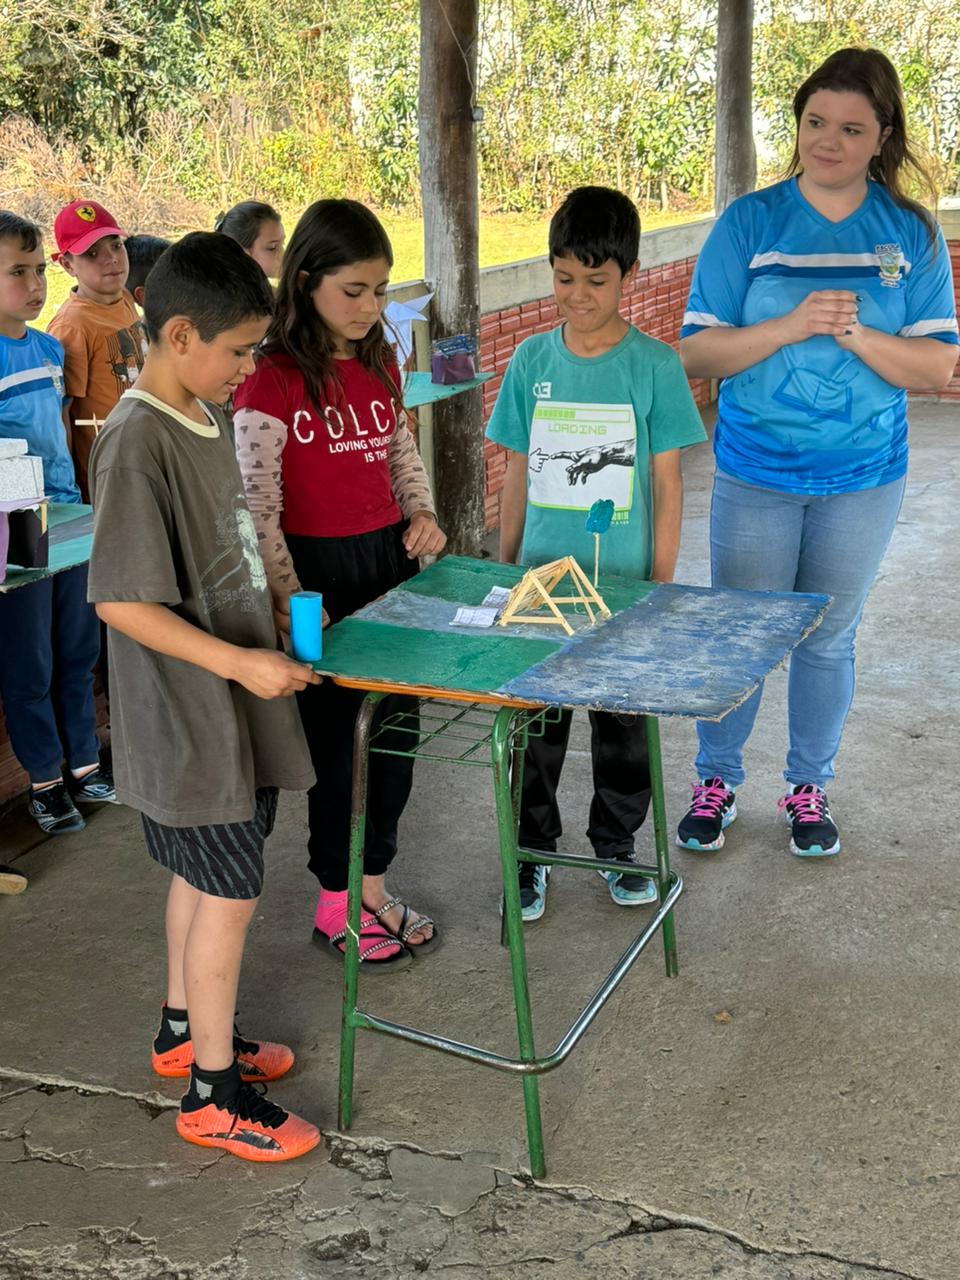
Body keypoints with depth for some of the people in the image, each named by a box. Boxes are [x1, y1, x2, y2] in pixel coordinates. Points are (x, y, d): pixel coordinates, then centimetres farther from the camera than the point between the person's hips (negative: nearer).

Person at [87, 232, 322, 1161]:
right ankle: (213, 1092, 16)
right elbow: (122, 601, -25)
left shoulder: (207, 418, 5)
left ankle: (185, 1031, 38)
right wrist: (239, 662, -26)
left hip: (231, 702, 9)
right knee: (230, 892, 1)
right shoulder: (136, 442, -23)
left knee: (202, 875, 20)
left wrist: (277, 614, 9)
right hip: (189, 714, -9)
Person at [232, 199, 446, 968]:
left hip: (391, 558, 7)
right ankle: (336, 905, 22)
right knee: (333, 733, 6)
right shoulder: (274, 378, -13)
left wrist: (423, 513, 1)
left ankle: (374, 885, 30)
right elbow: (257, 502, -15)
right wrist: (289, 601, -19)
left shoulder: (379, 363, 8)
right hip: (320, 569, -6)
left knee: (396, 726, 13)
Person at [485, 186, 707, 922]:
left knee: (623, 724, 13)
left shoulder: (654, 365, -7)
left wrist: (661, 586, -6)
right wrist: (505, 570, 7)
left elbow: (667, 485, -5)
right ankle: (533, 854, 28)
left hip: (622, 583, -2)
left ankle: (618, 847, 33)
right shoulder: (533, 359, 0)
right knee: (535, 724, 10)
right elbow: (518, 474, 6)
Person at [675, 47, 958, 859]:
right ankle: (716, 783, 27)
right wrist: (791, 326, -23)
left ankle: (809, 789, 31)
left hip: (863, 479, 1)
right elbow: (698, 352, -9)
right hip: (756, 476, -1)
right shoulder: (750, 223, -5)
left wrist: (857, 334, -22)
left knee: (828, 639, 13)